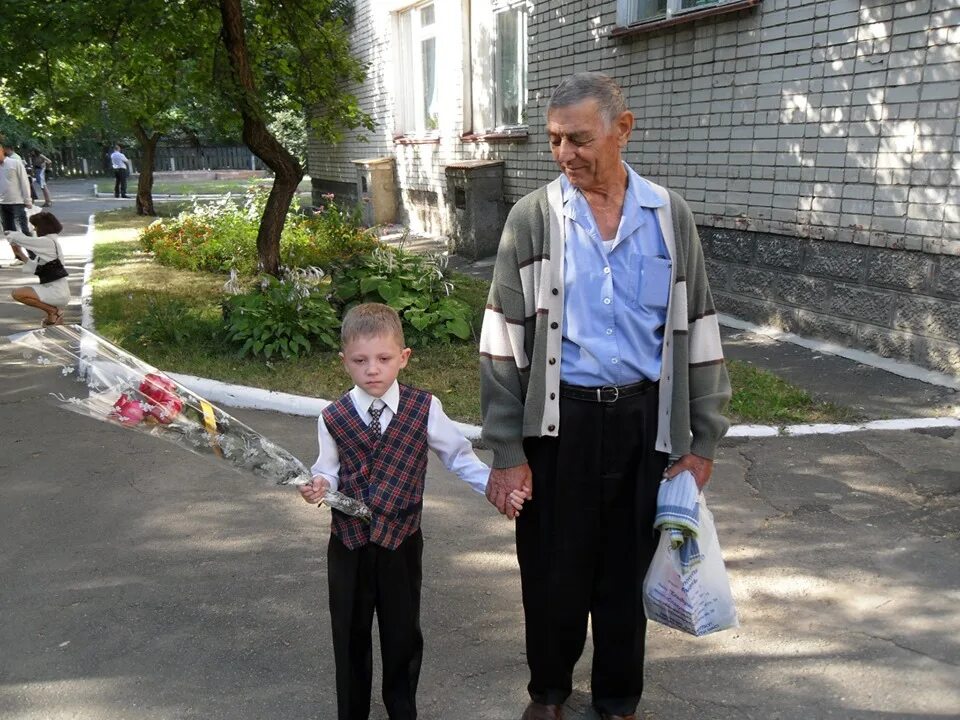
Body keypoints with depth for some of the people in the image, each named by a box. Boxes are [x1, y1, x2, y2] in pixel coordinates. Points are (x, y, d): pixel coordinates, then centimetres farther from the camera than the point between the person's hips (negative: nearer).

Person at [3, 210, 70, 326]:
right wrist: (20, 253, 10)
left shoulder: (48, 242, -14)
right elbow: (36, 268, 15)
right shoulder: (50, 243, 15)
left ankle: (53, 311, -5)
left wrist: (10, 234, 5)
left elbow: (23, 239, -16)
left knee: (17, 293, -11)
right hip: (57, 290, 10)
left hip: (56, 291, -10)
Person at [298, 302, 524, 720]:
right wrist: (320, 484, -20)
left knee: (403, 633, 16)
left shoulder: (424, 409, -10)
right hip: (349, 542, 1)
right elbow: (330, 470, 2)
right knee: (350, 635, 15)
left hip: (401, 541, 0)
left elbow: (458, 455, -2)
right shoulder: (333, 419, -6)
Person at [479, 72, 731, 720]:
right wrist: (506, 453, -7)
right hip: (559, 420, -1)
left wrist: (704, 440, 5)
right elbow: (504, 343, -4)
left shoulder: (670, 216, 3)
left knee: (626, 571, 14)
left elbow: (698, 330, 7)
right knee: (552, 571, 11)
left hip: (643, 420, 2)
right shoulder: (533, 218, -3)